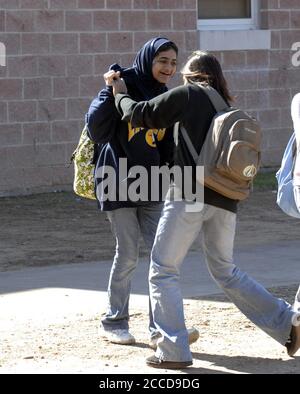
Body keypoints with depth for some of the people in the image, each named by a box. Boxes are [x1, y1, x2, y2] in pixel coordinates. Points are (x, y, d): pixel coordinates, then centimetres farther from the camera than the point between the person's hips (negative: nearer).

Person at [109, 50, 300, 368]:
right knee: (225, 272, 20)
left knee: (163, 271, 3)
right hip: (225, 201, 6)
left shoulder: (188, 95, 0)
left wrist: (121, 96, 19)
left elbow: (140, 115, 2)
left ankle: (173, 351, -2)